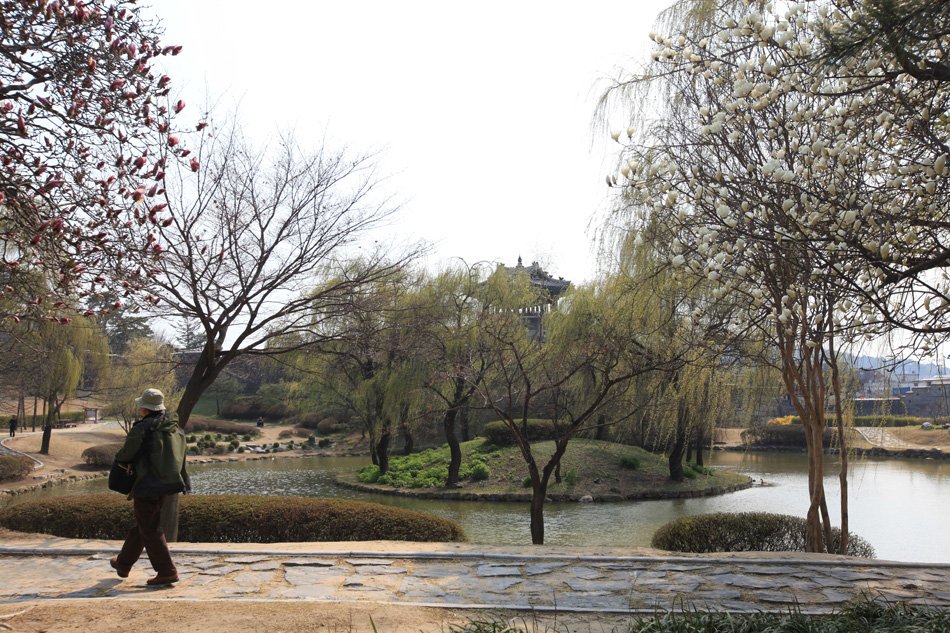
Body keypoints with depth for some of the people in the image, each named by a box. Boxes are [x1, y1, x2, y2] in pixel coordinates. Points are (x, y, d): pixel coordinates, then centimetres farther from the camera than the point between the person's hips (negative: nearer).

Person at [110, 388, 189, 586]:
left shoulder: (142, 429, -15)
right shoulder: (175, 428, 7)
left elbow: (125, 456, -8)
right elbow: (178, 456, 12)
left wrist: (118, 456, 15)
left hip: (148, 486, -8)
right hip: (166, 485, 8)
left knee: (150, 531, 1)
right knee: (141, 526, 22)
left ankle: (167, 571, -1)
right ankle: (123, 564, 38)